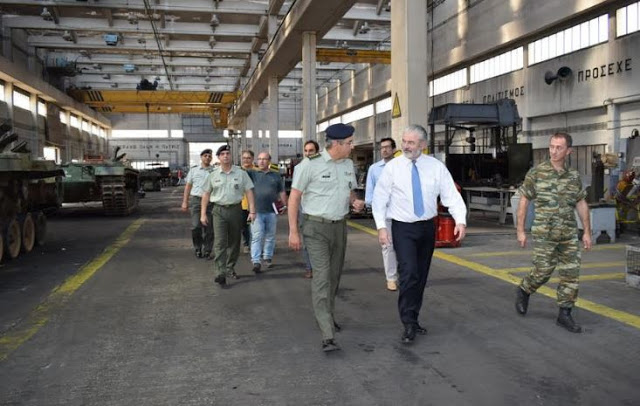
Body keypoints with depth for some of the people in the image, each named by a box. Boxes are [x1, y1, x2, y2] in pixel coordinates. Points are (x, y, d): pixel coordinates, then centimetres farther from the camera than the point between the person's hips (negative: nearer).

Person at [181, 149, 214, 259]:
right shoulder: (194, 170, 11)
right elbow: (188, 186, 14)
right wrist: (185, 202, 9)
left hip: (210, 201, 0)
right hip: (196, 200, 0)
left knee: (208, 228, 1)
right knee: (196, 226, -8)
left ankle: (207, 251, 13)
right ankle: (198, 249, 11)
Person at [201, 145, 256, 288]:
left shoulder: (241, 173, 3)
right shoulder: (213, 175, 4)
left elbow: (249, 192, 1)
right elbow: (206, 194, 8)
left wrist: (252, 211, -6)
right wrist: (203, 214, 3)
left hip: (236, 209, 1)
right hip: (219, 211, -1)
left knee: (234, 242, 12)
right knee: (220, 243, -11)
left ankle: (230, 268, 30)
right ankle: (220, 274, -14)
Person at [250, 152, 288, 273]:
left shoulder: (276, 176, 12)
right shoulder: (252, 174, 7)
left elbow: (282, 192, 15)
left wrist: (285, 205, 7)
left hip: (271, 211, 3)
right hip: (257, 211, -2)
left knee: (270, 236, 11)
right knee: (257, 236, -8)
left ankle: (268, 257, 25)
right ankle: (256, 262, -10)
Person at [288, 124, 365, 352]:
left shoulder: (348, 164, 7)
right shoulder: (310, 164, -13)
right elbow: (294, 197, -9)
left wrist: (356, 201, -3)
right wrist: (293, 231, -13)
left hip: (340, 226, 7)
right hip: (316, 228, -6)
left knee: (334, 275, 14)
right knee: (322, 276, -13)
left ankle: (327, 316, 35)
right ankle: (327, 336, -16)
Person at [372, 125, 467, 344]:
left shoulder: (436, 167, -1)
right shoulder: (392, 167, -5)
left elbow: (451, 195, -5)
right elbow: (379, 198, -3)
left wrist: (460, 220, -20)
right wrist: (381, 227, -11)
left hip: (428, 227, 3)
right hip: (403, 228, -3)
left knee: (421, 276, 11)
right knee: (409, 273, -16)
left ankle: (413, 318, 26)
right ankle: (409, 324, -7)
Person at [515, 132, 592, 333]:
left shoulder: (574, 176, 6)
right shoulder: (536, 173, -5)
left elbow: (581, 204, 11)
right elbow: (524, 202, -2)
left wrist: (587, 232, 7)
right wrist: (520, 230, -4)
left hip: (569, 234, 4)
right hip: (544, 233, -4)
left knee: (571, 274, 2)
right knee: (542, 272, -2)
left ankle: (564, 314, 13)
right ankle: (523, 291, 28)